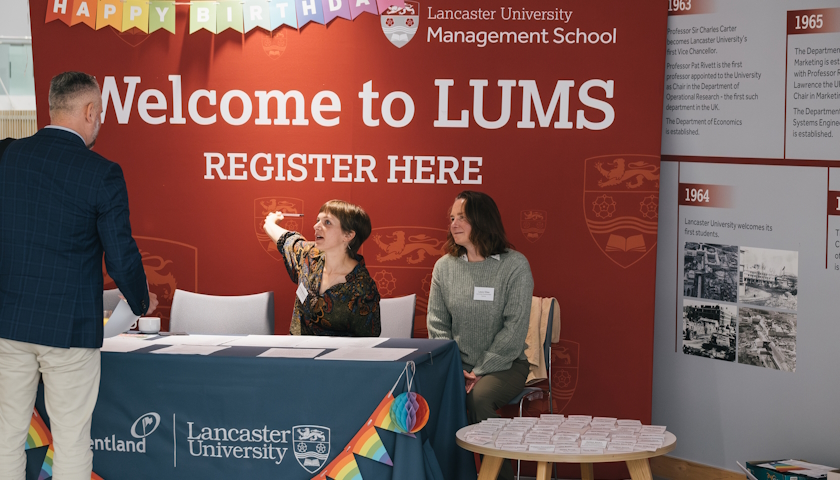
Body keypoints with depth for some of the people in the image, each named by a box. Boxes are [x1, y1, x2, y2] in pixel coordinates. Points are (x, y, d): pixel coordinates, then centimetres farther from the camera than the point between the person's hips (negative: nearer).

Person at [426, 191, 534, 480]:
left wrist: (481, 371, -15)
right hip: (458, 364, 3)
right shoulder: (444, 266, 7)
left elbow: (515, 327, -10)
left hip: (504, 366, -3)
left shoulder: (515, 265, -6)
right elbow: (437, 322, 7)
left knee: (479, 398, -33)